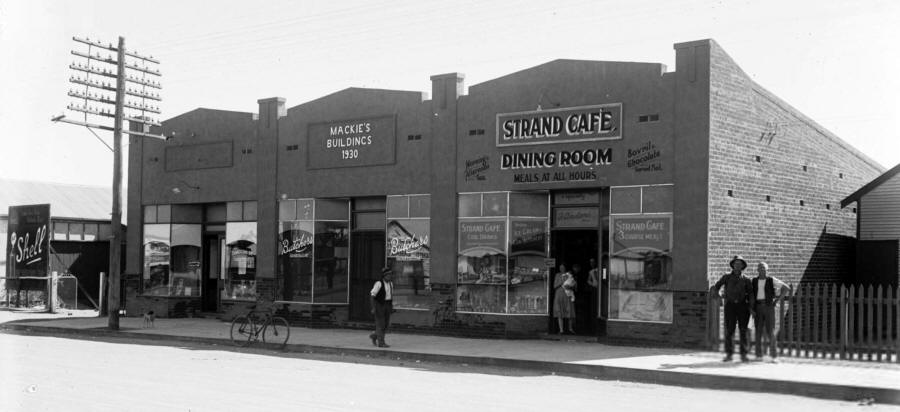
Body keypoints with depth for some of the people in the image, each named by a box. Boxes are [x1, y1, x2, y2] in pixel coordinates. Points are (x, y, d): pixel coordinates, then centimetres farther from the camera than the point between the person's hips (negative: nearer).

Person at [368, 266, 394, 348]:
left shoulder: (390, 284, 6)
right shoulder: (379, 283, -15)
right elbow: (372, 296, -14)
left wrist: (392, 307, 12)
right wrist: (373, 308, -18)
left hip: (387, 305, 7)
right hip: (379, 305, -7)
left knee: (386, 324, 7)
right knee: (380, 324, -6)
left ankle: (374, 336, 27)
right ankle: (381, 343, -1)